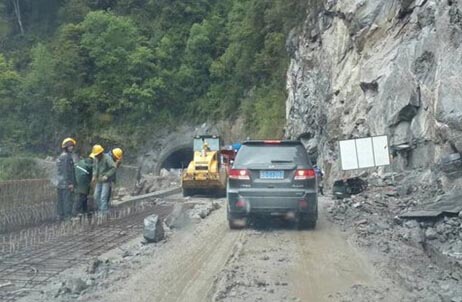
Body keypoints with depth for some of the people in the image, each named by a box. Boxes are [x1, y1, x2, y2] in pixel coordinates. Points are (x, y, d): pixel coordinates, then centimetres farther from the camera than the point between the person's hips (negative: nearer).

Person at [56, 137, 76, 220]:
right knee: (68, 201, -9)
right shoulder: (67, 156, -12)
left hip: (60, 183, 10)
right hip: (67, 184, -10)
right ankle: (68, 216, -11)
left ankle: (61, 216, 15)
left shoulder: (60, 157, 18)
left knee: (61, 201, 11)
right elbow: (67, 171, -18)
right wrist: (70, 183, -18)